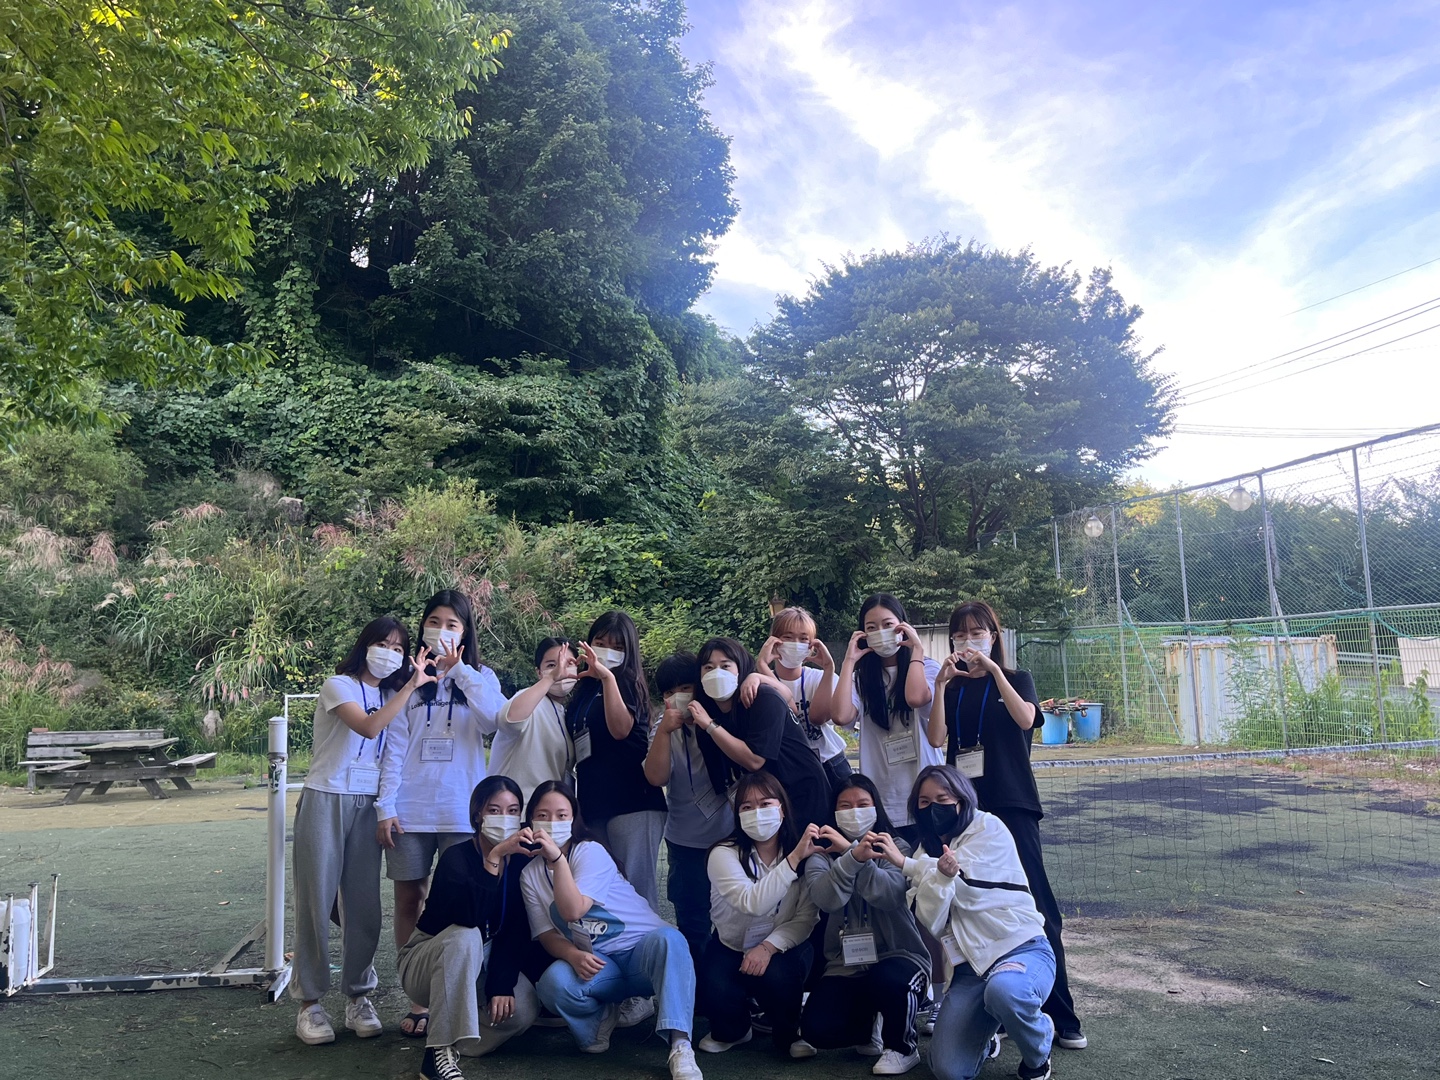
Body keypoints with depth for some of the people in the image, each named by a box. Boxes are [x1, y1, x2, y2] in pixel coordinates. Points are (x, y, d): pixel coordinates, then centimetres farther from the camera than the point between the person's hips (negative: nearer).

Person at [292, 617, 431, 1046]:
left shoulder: (392, 696, 13)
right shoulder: (338, 686, -5)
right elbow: (368, 727, -23)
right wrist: (411, 686, -21)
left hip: (367, 806, 5)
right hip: (326, 801, -5)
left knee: (363, 903, 4)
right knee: (316, 900, -1)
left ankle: (358, 997, 15)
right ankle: (309, 1001, 8)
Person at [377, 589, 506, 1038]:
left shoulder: (480, 678, 8)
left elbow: (493, 720, -13)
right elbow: (395, 746, 4)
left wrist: (459, 670, -14)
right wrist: (385, 806, -4)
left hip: (462, 810, -1)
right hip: (410, 810, 1)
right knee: (409, 900, 4)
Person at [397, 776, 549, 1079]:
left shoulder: (521, 861, -7)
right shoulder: (457, 856, -20)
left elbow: (517, 931, -9)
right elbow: (469, 915, -40)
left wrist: (501, 984, -20)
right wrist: (495, 856, -44)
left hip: (479, 965, 5)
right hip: (429, 960, -4)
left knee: (523, 1009, -24)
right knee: (465, 938, -37)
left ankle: (441, 1024, 3)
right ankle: (439, 1052, -32)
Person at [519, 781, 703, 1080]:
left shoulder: (590, 852, -10)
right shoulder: (530, 875, 5)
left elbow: (574, 910, -24)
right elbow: (546, 933, 1)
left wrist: (557, 857, -33)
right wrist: (574, 956, -20)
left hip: (642, 949, -3)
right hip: (596, 964, 3)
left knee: (668, 937, -38)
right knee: (554, 982, -31)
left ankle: (680, 1046, -41)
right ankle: (603, 1015, 2)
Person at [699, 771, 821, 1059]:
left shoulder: (804, 851, -13)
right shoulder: (724, 854, -20)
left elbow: (806, 917, -14)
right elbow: (754, 904, -36)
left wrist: (769, 946, -28)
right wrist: (794, 858, -40)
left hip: (783, 946, 0)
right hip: (731, 947, 0)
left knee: (777, 978, -32)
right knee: (716, 994, -27)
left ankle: (788, 1033, 2)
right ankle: (733, 1030, 11)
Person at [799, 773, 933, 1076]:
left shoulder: (895, 847, 0)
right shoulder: (823, 854, 2)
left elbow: (889, 895, -21)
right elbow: (826, 899, -20)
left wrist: (849, 849, -27)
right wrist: (854, 856, -36)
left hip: (898, 957, -2)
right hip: (845, 965, 2)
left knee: (888, 980, -37)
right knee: (818, 1031, -21)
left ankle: (902, 1045, -4)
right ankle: (869, 1024, 13)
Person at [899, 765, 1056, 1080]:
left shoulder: (989, 829, 0)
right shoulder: (927, 853, 11)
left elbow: (963, 883, -15)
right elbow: (930, 921, -6)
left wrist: (905, 864, -9)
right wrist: (941, 875, -25)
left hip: (1022, 948, -4)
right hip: (969, 968, 4)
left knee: (1003, 989, -39)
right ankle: (985, 1039, 21)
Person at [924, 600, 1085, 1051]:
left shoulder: (1016, 679, 8)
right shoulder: (953, 688, 13)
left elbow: (1025, 718, -14)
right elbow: (935, 738, -2)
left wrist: (993, 669, -18)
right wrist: (940, 684, -10)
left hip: (1011, 806, -2)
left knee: (1035, 907, -6)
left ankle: (1061, 1017, -1)